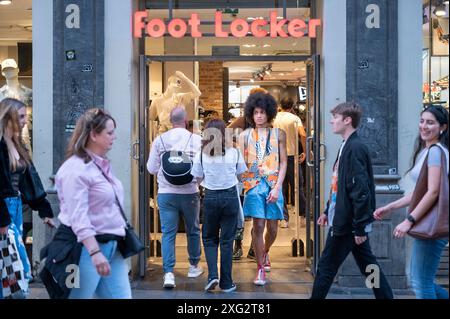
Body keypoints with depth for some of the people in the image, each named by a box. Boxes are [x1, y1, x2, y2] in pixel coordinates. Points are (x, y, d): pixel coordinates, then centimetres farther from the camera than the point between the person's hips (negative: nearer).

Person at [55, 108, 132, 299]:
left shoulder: (102, 165, 14)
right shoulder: (76, 169, -15)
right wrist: (94, 252, -30)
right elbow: (78, 217, -23)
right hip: (86, 247, -9)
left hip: (110, 246, 9)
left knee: (122, 295, 5)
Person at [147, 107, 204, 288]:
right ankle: (194, 267, 32)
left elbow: (151, 169, 3)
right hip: (189, 192, -1)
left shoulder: (159, 140, -2)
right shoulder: (196, 140, -7)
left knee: (168, 233, 3)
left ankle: (168, 273, -6)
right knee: (193, 231, 17)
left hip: (166, 193, 1)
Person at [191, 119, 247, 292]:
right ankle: (226, 283, 11)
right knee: (227, 240, 6)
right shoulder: (234, 152, -5)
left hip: (210, 197, 0)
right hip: (230, 196, 0)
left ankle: (212, 274, -1)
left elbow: (197, 177, 0)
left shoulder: (201, 154, -5)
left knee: (209, 238, 16)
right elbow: (241, 172, 4)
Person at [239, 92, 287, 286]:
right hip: (254, 184, -1)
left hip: (273, 185, 1)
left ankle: (265, 253, 38)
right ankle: (261, 268, 4)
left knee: (272, 228, 7)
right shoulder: (245, 135, 6)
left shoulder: (278, 134, 7)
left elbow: (283, 162, 5)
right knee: (258, 226, -7)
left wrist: (277, 187, -5)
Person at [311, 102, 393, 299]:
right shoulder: (347, 146, 12)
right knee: (368, 266, 12)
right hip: (345, 219, 9)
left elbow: (361, 191, -22)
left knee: (326, 266, 1)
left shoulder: (355, 148, -18)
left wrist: (360, 227, -22)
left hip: (349, 223, -9)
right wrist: (329, 211, 22)